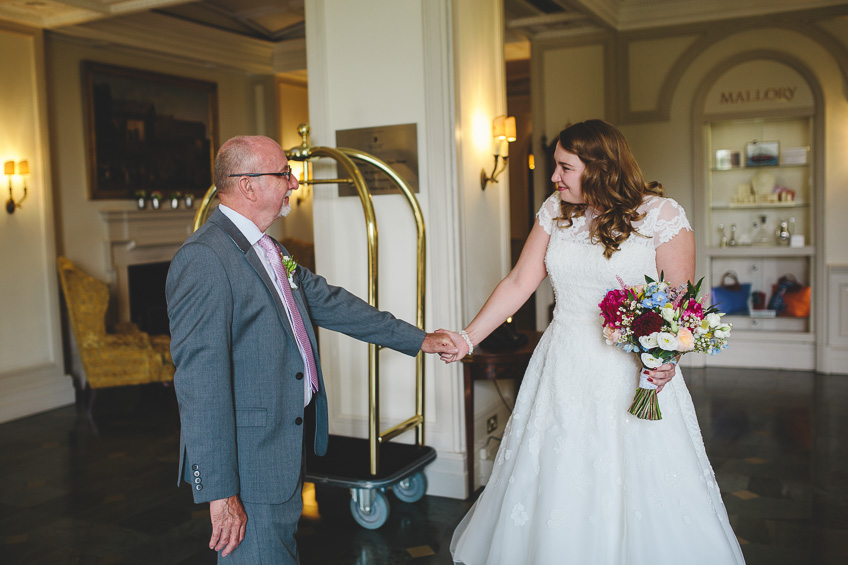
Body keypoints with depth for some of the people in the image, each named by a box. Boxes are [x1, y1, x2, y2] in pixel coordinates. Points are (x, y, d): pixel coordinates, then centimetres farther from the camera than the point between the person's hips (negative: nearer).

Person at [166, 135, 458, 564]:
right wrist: (219, 491, -24)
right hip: (246, 463, -9)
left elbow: (329, 302, 18)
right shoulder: (204, 259, -21)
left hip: (283, 447, 9)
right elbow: (200, 380, -24)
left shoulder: (270, 251, 11)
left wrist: (417, 339, 19)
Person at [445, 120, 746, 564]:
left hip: (633, 372, -3)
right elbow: (518, 284, 6)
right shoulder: (555, 211, 6)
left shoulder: (660, 214, -6)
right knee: (555, 487, 11)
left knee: (641, 492, 4)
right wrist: (468, 339, 2)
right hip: (563, 372, 4)